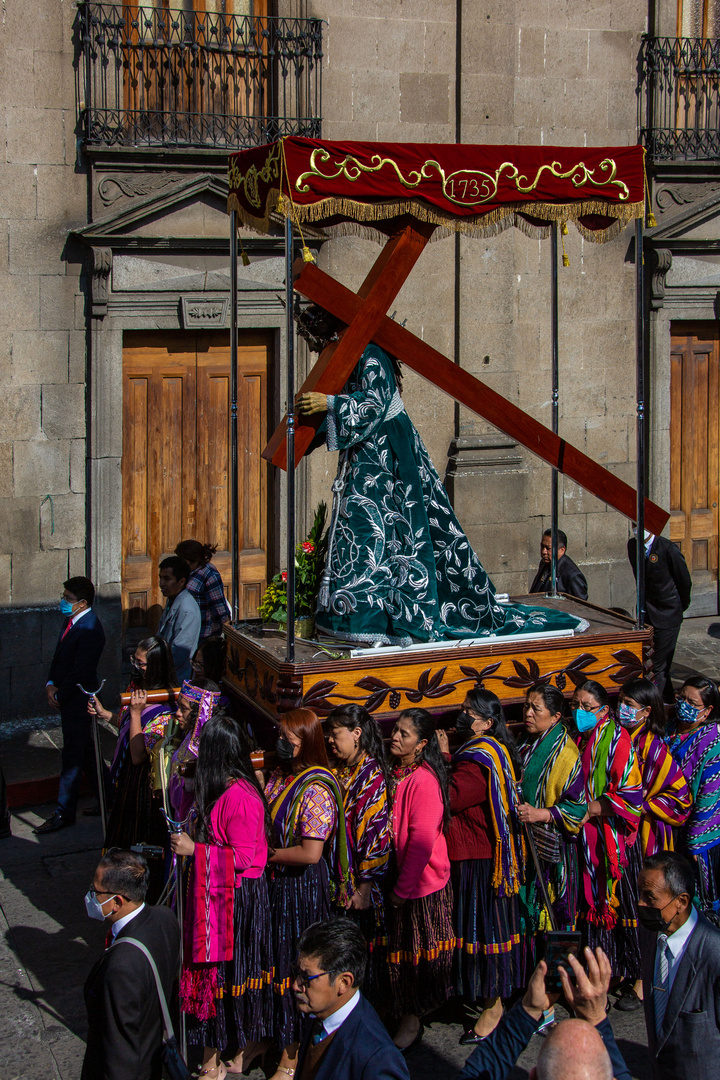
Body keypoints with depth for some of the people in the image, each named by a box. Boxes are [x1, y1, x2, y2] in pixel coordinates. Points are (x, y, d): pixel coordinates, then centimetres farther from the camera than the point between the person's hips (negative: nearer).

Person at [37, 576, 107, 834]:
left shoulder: (90, 630, -23)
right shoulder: (72, 621, 7)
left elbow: (80, 672, -24)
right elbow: (59, 656, 13)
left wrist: (59, 696, -14)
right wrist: (51, 684, -2)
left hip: (78, 703, -10)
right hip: (68, 700, 10)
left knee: (72, 757, -1)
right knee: (86, 754, 18)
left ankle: (64, 814, 7)